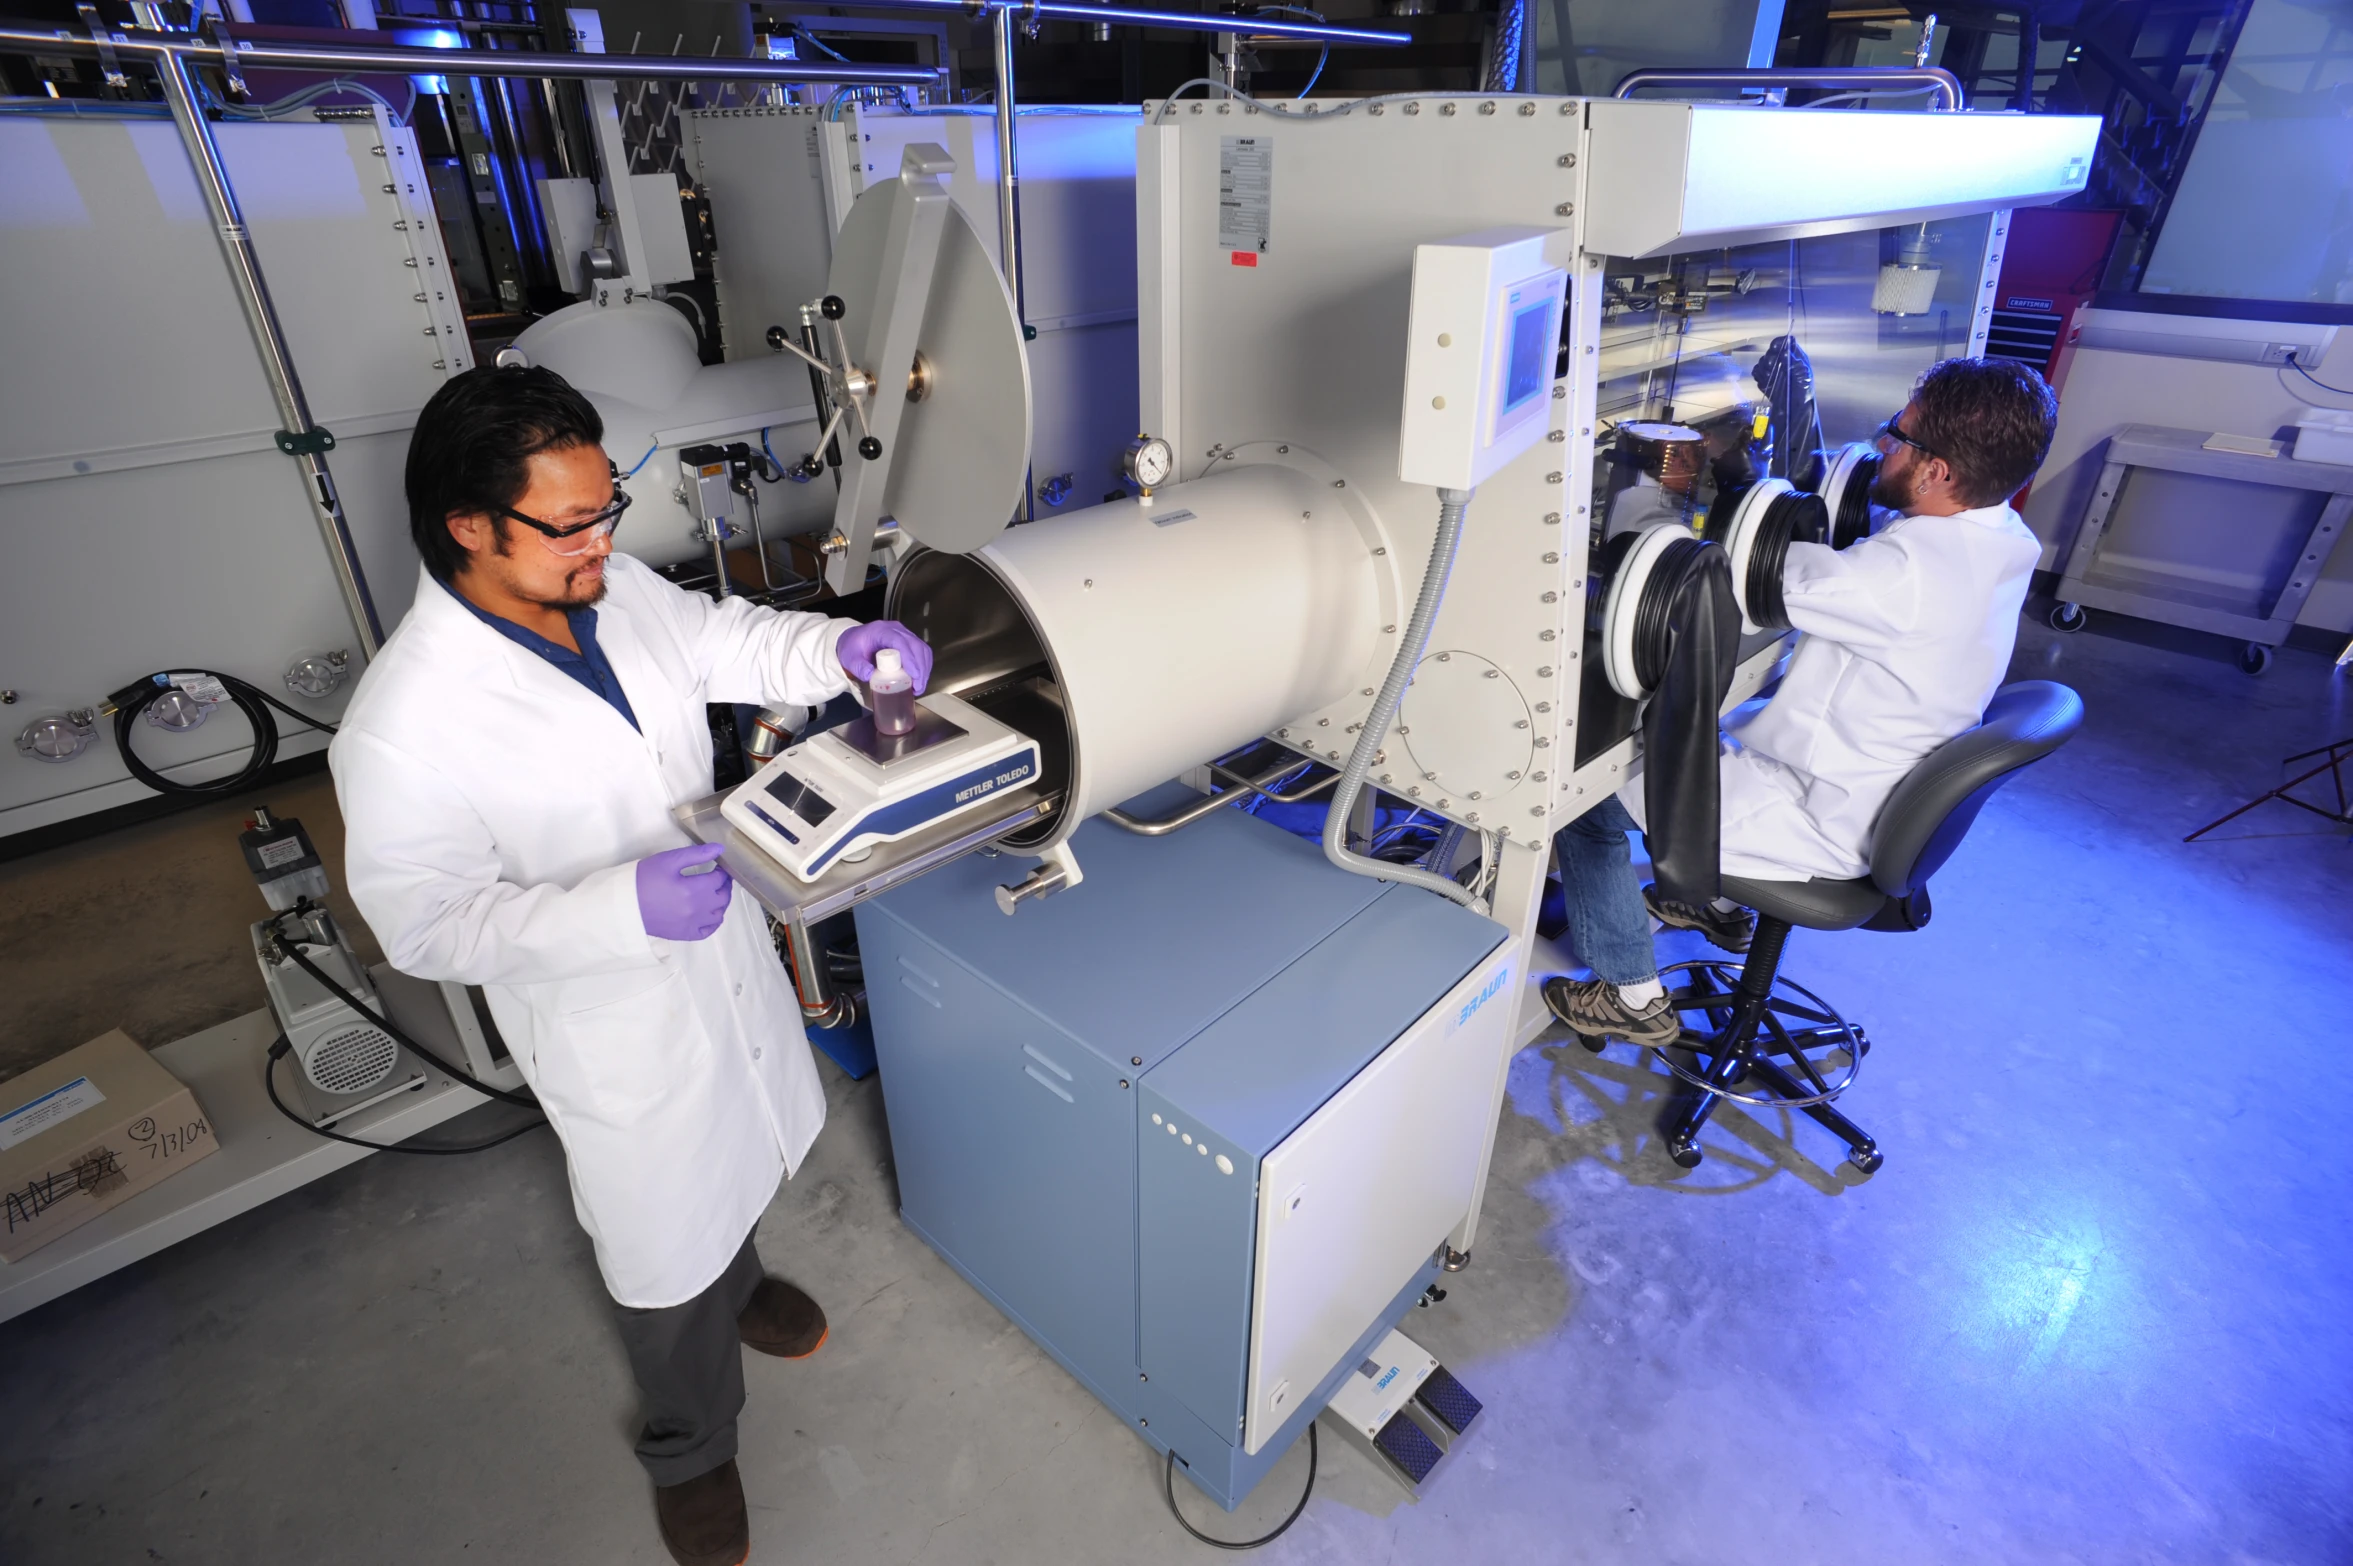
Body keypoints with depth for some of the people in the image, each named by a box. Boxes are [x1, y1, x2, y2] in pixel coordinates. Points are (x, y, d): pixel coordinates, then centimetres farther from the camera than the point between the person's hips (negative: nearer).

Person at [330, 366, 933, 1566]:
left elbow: (723, 640, 5)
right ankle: (691, 1452, 49)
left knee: (736, 1161, 33)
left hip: (726, 957, 6)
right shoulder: (403, 731, -29)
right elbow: (425, 925, -22)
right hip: (617, 1030, -6)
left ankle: (736, 1283, 67)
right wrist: (624, 906, -35)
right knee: (665, 1257, 18)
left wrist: (835, 651, -14)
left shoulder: (615, 590, -11)